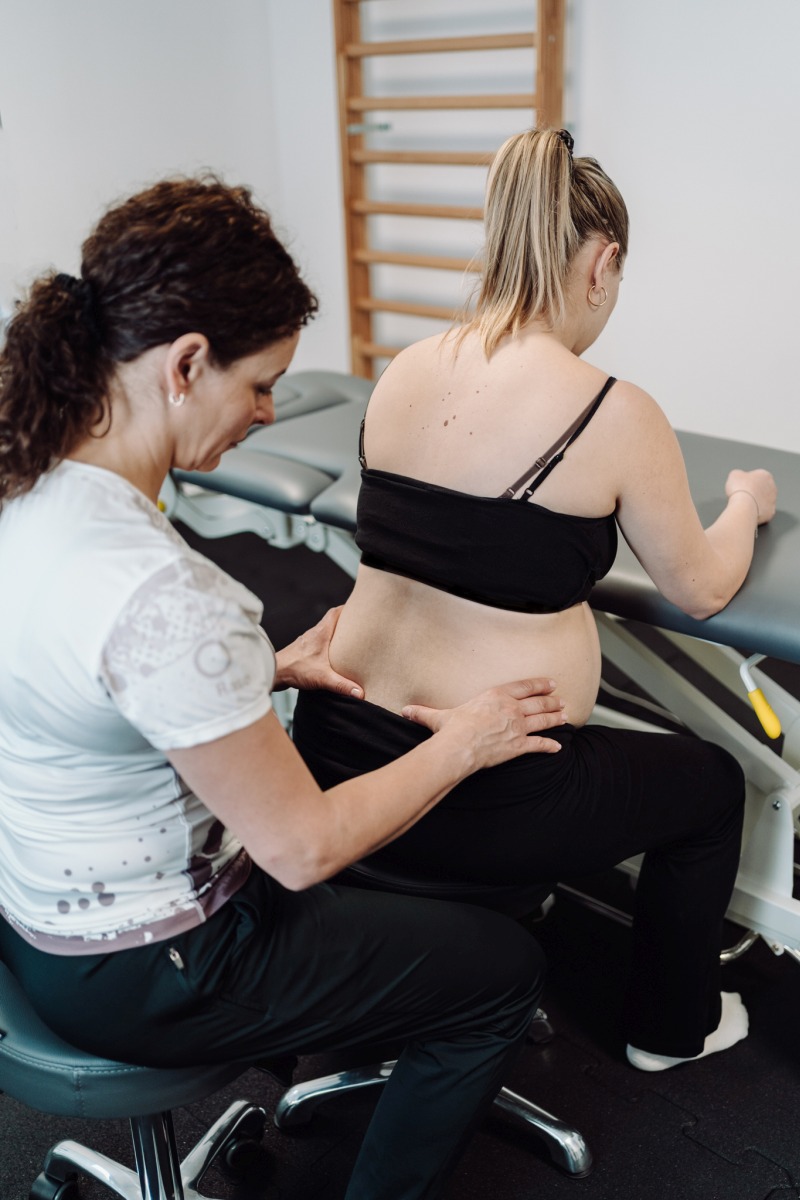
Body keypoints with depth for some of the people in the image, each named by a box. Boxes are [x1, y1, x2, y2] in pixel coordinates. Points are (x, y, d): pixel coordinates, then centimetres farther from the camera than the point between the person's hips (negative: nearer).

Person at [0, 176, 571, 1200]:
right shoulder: (157, 594, -37)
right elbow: (303, 847, -26)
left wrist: (270, 668, 4)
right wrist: (459, 745, -11)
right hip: (136, 977, -9)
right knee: (504, 967, 8)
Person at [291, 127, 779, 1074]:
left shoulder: (400, 374, 1)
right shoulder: (613, 414, -15)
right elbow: (699, 590, 1)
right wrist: (746, 502, 21)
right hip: (479, 808, -6)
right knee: (713, 785, 23)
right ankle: (671, 1028, 43)